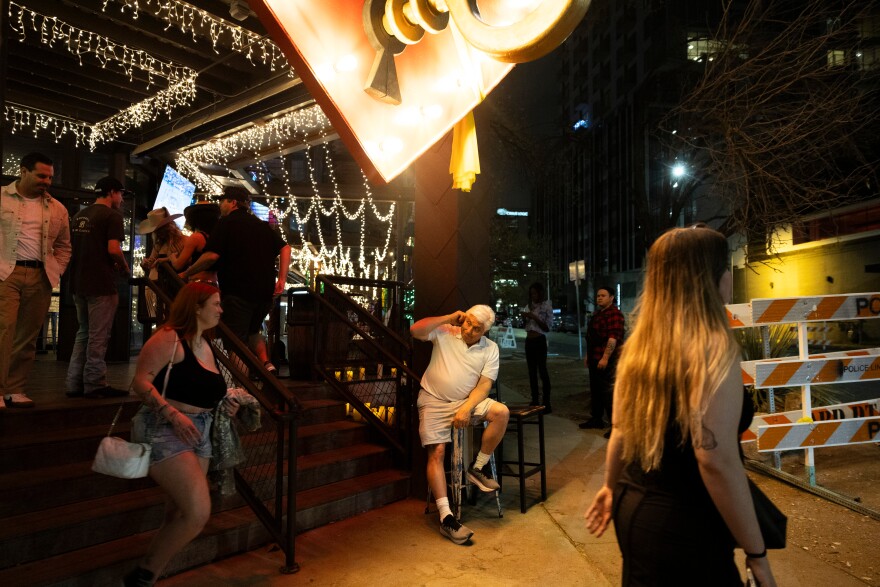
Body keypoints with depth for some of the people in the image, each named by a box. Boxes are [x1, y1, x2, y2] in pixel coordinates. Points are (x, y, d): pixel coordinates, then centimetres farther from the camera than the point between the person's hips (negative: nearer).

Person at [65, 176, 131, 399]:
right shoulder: (112, 215, -9)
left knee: (83, 333, 15)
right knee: (98, 337, -2)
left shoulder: (79, 215, 16)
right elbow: (113, 249, -21)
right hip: (101, 284, -8)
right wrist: (124, 267, -3)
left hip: (79, 283, 8)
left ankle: (75, 383, 17)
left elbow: (73, 248, 19)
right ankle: (95, 384, 2)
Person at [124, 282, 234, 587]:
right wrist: (173, 415, -26)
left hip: (199, 434, 9)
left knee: (178, 517, 12)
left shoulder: (206, 345, 14)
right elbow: (141, 381, -17)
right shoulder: (169, 338, -11)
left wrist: (224, 404, 7)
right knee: (198, 512, -16)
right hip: (164, 429, -9)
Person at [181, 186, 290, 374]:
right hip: (266, 292, 7)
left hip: (238, 292, -7)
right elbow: (285, 248, 9)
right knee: (252, 331, 26)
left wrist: (186, 274, 0)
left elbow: (212, 256, -13)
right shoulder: (261, 225, 17)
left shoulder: (226, 223, -2)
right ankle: (266, 363, 7)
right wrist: (282, 279, 6)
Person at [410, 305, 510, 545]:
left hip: (466, 401, 2)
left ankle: (477, 469, -6)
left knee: (502, 412, -22)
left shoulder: (490, 348, 0)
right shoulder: (445, 332, -4)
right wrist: (448, 318, -16)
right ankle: (446, 518, -11)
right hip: (434, 401, -2)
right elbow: (415, 330, -19)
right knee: (436, 453, -14)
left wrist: (466, 409, -20)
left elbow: (484, 384, -6)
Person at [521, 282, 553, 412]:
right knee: (532, 372, 8)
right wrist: (525, 318, 0)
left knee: (542, 371, -7)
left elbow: (547, 327, -9)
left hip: (540, 341, -6)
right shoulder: (529, 306, 11)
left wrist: (534, 317, -16)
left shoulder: (546, 306, -5)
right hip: (529, 341, 6)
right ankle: (535, 401, 14)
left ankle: (546, 404, -5)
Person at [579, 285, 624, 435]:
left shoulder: (614, 314, -14)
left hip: (607, 360, -10)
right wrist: (588, 355, 23)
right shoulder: (597, 314, 17)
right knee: (595, 390, 17)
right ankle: (596, 419, 28)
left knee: (609, 392, -9)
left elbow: (613, 338, -23)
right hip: (595, 359, 10)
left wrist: (605, 358, -27)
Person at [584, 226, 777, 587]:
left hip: (633, 507, 7)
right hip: (682, 524, -7)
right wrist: (756, 553, -15)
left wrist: (611, 487, 24)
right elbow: (716, 459, -25)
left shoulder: (639, 344, 2)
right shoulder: (713, 347, -20)